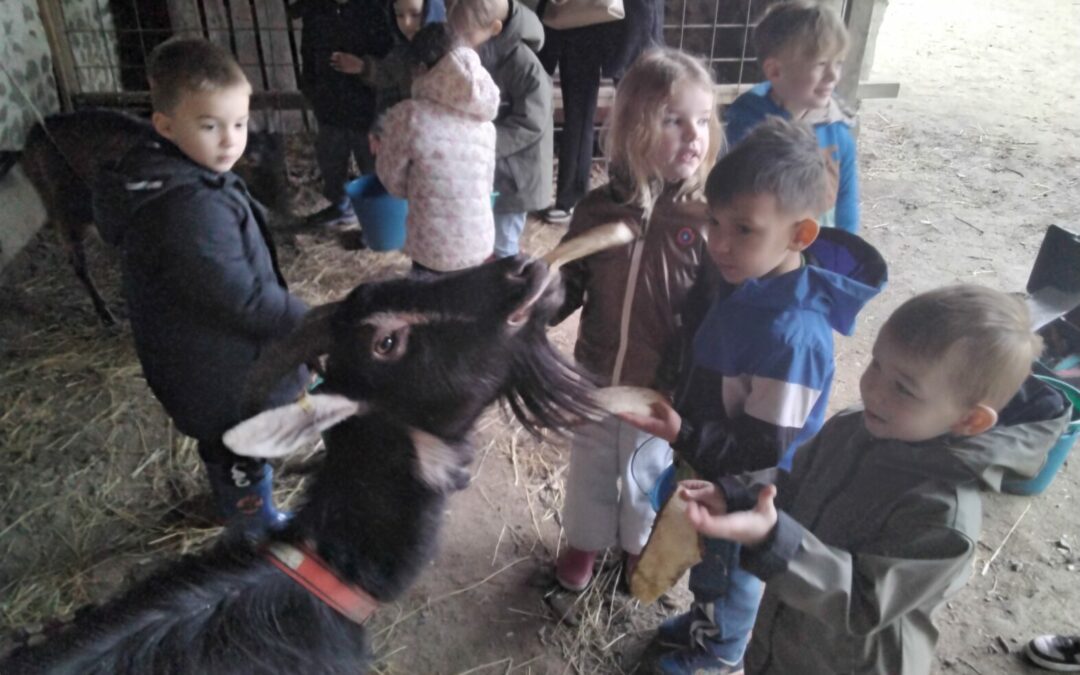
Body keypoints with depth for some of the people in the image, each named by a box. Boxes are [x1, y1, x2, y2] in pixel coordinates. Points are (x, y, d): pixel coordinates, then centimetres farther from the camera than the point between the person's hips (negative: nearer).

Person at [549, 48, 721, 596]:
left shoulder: (707, 219, -19)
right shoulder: (598, 208, -11)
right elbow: (570, 286, -2)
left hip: (661, 386, -2)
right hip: (595, 375, 3)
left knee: (648, 471, 22)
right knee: (590, 466, 24)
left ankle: (641, 544, 51)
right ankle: (585, 540, 51)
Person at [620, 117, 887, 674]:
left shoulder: (791, 333, -38)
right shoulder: (747, 281, -11)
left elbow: (764, 447, -31)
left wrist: (684, 435, -41)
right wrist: (682, 424, 14)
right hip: (711, 468, 7)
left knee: (731, 572, 21)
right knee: (705, 557, 31)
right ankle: (705, 620, 59)